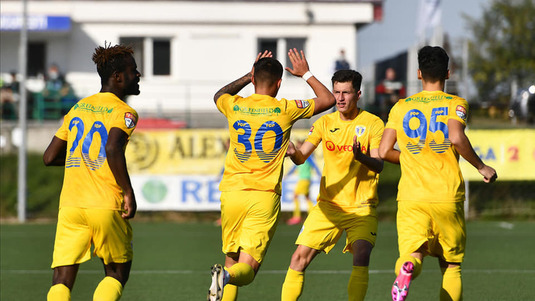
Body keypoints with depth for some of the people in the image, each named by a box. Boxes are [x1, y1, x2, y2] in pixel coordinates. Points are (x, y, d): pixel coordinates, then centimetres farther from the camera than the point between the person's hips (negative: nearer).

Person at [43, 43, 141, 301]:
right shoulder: (124, 112, -3)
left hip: (70, 205, 4)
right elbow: (113, 149, -23)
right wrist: (128, 192, -14)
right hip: (106, 206, -4)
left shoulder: (77, 108, 16)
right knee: (117, 273, 14)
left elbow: (49, 158, 17)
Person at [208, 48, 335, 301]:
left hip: (232, 193, 3)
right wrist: (306, 74, 25)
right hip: (265, 196, -2)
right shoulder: (285, 109, -2)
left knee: (231, 259, 17)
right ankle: (227, 278, -38)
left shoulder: (235, 106, 4)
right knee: (247, 269, -7)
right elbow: (328, 100, 13)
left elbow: (218, 95, 32)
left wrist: (248, 76, 35)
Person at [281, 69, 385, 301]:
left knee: (361, 257, -24)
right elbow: (301, 157, -3)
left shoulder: (373, 123, -5)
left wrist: (360, 156, -38)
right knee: (299, 258, -5)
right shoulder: (325, 122, 4)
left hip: (362, 207, -3)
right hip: (328, 204, 3)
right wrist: (292, 152, -27)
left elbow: (378, 165, -16)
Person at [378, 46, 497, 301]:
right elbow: (456, 138, -19)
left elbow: (384, 152, 5)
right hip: (448, 196, -1)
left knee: (412, 254, -8)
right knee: (451, 265, 13)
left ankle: (407, 269, -43)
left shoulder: (401, 107, 9)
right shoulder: (455, 104, 0)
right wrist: (481, 167, -7)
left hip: (411, 196, 1)